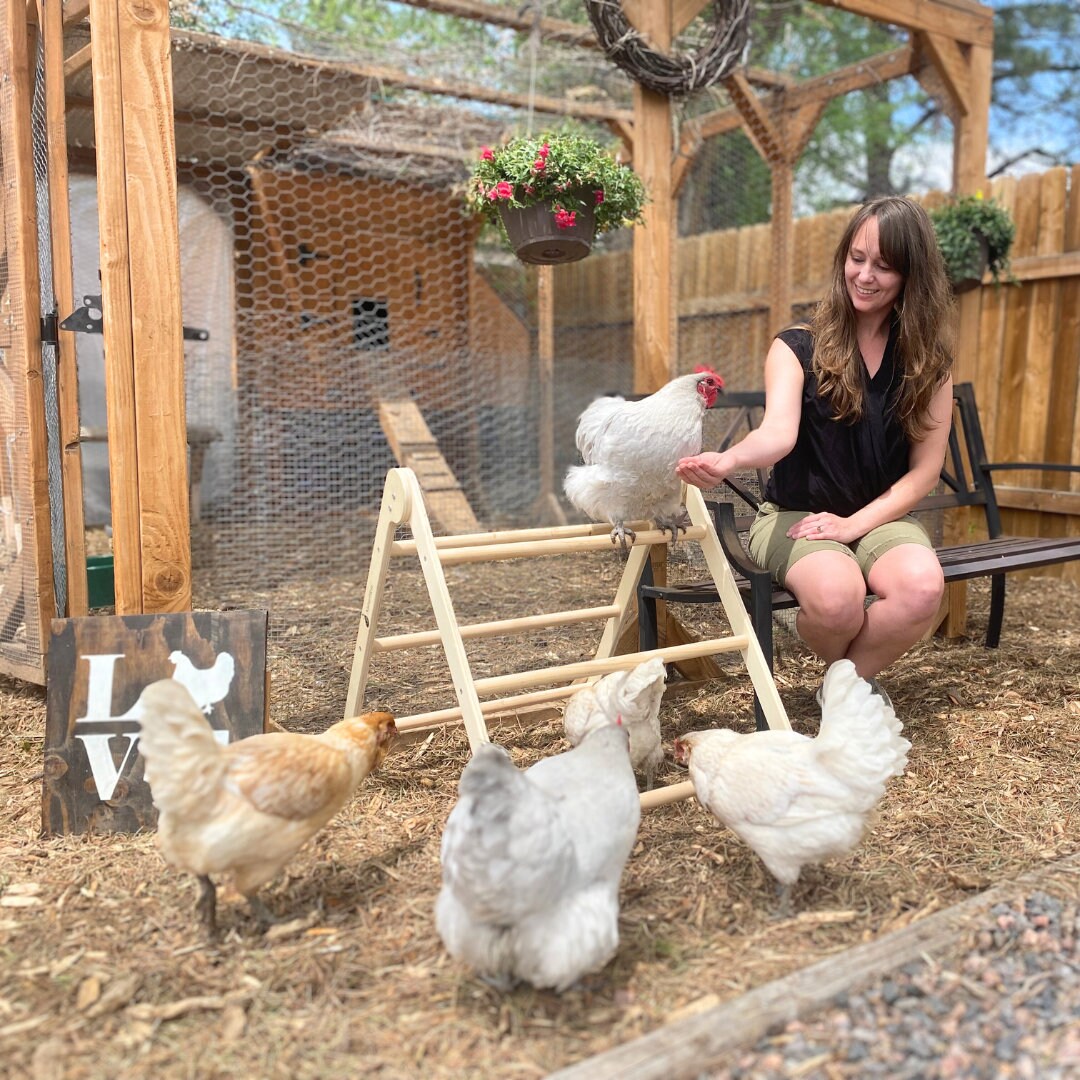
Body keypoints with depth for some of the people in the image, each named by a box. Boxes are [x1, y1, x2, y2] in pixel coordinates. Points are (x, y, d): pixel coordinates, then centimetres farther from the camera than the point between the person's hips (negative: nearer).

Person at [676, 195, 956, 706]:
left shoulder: (928, 360, 4)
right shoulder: (798, 347, -3)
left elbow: (924, 469, 1)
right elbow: (778, 433, -20)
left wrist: (855, 523, -13)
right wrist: (726, 461, -43)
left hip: (881, 516, 3)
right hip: (796, 514, -2)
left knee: (922, 587, -32)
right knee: (837, 596, -35)